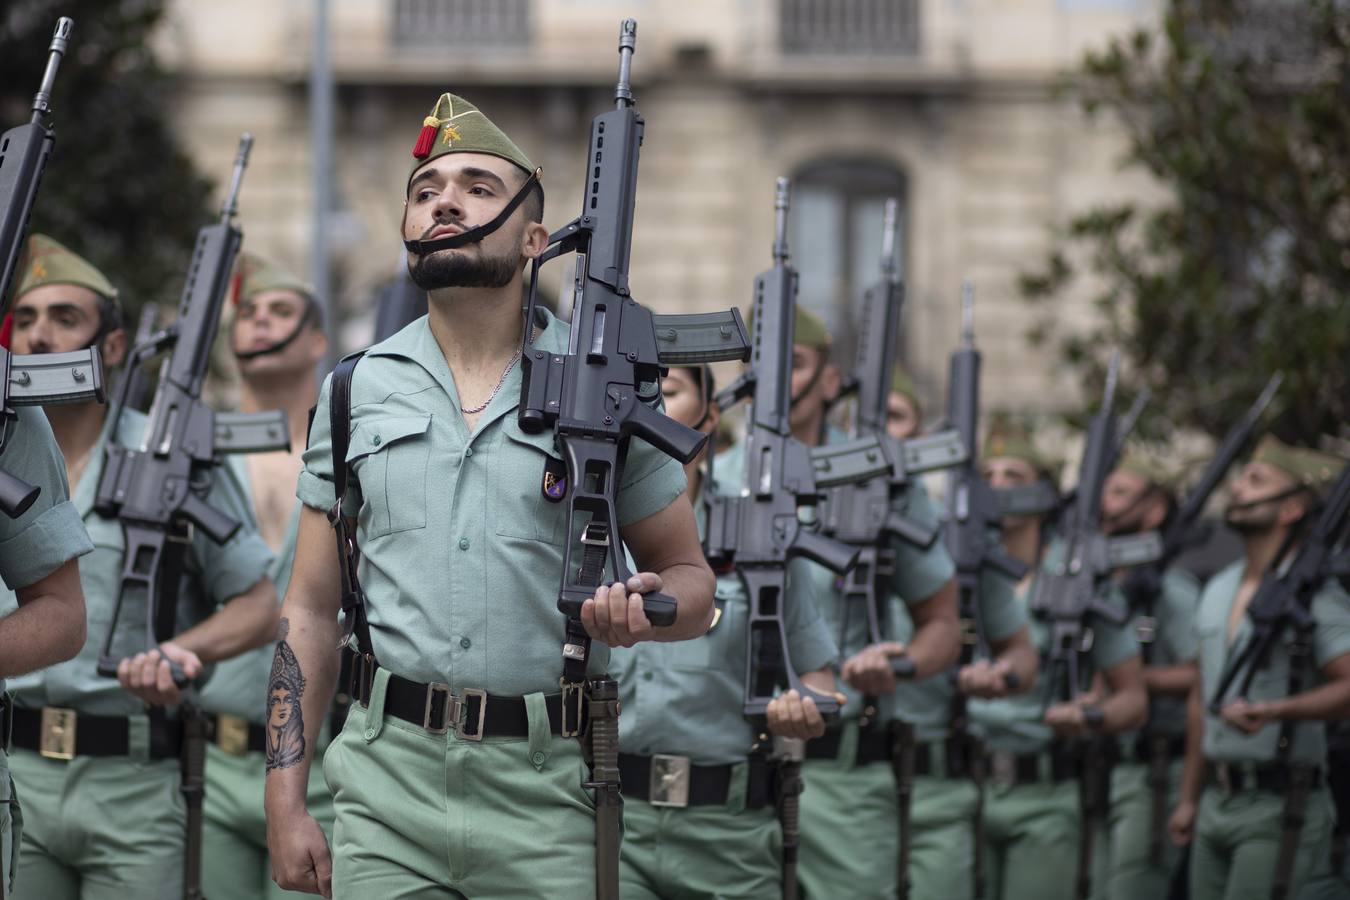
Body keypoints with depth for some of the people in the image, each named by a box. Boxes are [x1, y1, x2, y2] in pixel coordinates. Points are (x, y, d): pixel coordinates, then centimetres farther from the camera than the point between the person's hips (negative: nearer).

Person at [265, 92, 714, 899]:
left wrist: (648, 608, -17)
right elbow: (311, 612, 10)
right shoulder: (358, 392, 9)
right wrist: (285, 803, 3)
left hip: (545, 795, -1)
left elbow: (691, 576, 8)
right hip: (387, 780, 2)